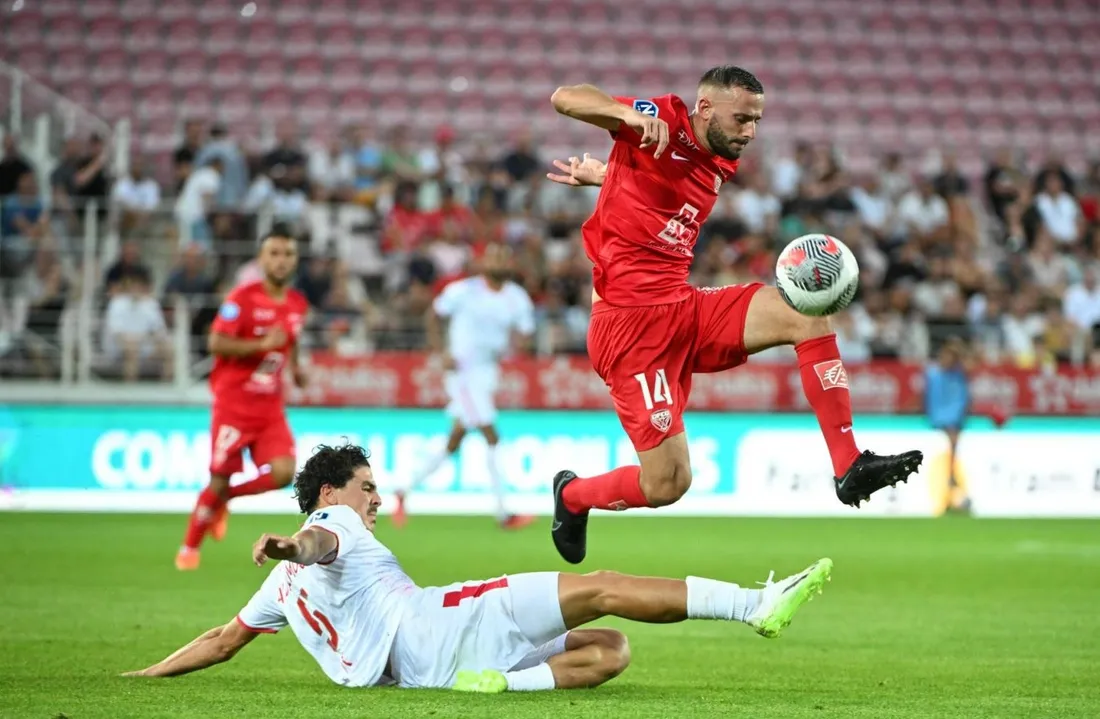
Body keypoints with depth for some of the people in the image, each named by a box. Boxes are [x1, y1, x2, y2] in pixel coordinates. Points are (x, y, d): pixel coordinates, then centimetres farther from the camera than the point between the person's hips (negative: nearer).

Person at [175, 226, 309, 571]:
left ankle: (223, 498, 12)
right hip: (233, 403, -5)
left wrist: (295, 367, 11)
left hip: (271, 407, 5)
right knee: (220, 478, -3)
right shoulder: (243, 297, -11)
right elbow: (215, 343, -18)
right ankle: (189, 548, 16)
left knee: (283, 472, -15)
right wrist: (262, 345, -26)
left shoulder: (298, 304, 8)